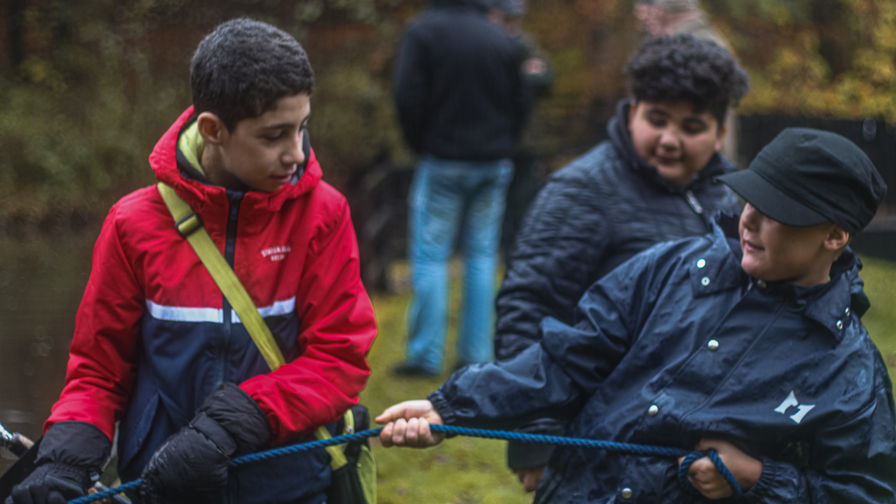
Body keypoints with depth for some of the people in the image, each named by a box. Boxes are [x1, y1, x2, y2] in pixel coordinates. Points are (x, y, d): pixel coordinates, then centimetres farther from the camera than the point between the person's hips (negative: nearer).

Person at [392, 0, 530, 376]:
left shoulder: (424, 32, -7)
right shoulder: (501, 40, 5)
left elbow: (409, 98, -11)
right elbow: (520, 103, 8)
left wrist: (420, 145, 3)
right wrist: (499, 144, 15)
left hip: (443, 163, -4)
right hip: (494, 166, 4)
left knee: (430, 256, 0)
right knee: (482, 257, 9)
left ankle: (426, 355, -4)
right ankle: (477, 354, 9)